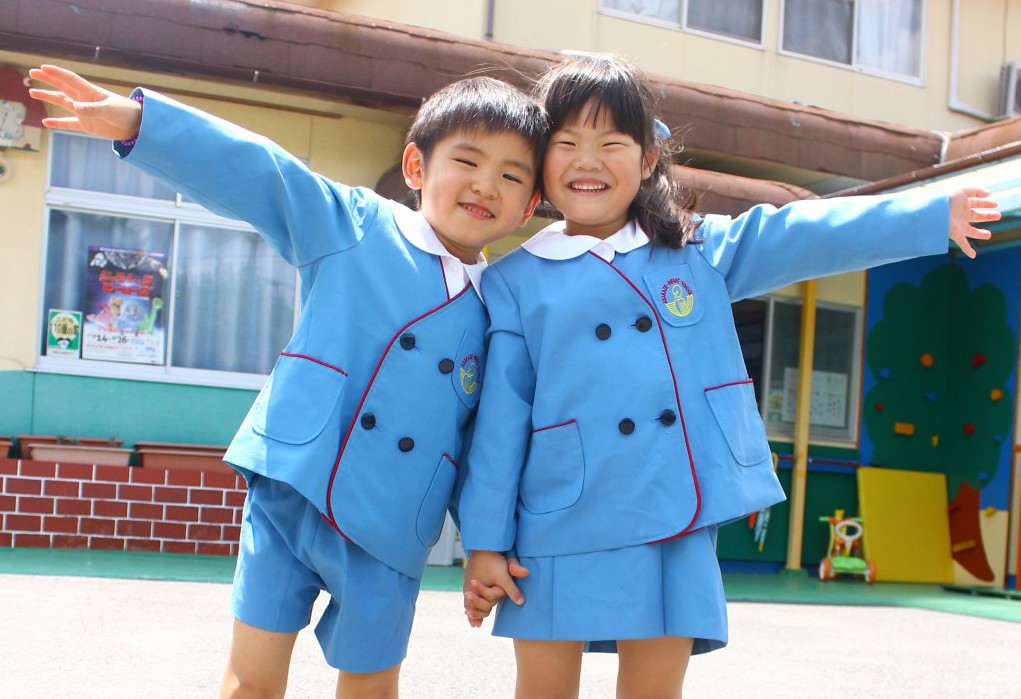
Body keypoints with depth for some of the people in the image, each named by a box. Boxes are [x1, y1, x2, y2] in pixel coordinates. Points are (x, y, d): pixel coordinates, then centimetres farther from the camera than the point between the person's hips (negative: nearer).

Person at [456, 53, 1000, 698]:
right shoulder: (513, 281, 3)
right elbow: (501, 415, 1)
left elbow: (805, 236, 6)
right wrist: (485, 543, 0)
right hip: (561, 528, -1)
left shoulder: (697, 251, 10)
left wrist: (936, 214, 0)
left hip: (678, 527, 2)